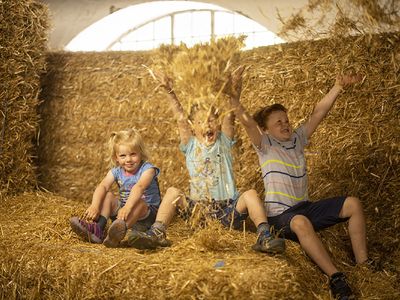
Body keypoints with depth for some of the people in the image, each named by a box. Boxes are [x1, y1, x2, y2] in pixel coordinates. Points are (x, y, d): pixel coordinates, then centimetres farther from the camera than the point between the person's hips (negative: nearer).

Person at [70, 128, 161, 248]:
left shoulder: (147, 169, -16)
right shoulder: (116, 171, -2)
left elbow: (139, 187, -35)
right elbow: (102, 186, -19)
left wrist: (127, 207, -53)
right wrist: (94, 206, -39)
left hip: (147, 212, -5)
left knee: (138, 203, -36)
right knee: (107, 196, -14)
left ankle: (120, 231, -59)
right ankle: (98, 228, -33)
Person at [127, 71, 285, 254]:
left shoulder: (224, 142, 9)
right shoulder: (191, 145, 11)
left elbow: (230, 114, -5)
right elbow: (181, 119, 0)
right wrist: (170, 92, -9)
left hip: (227, 209, -1)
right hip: (197, 208, 1)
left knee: (250, 194, -26)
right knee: (172, 192, -18)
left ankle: (264, 238, -38)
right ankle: (157, 234, -29)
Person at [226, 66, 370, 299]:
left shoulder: (298, 138, 11)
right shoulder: (265, 145, -3)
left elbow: (319, 112, 6)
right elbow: (248, 123, -21)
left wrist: (338, 87, -4)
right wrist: (235, 99, -38)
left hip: (306, 207, 6)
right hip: (282, 214, -6)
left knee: (353, 204, -10)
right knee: (301, 223, -41)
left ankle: (363, 265, -10)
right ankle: (336, 278, -39)